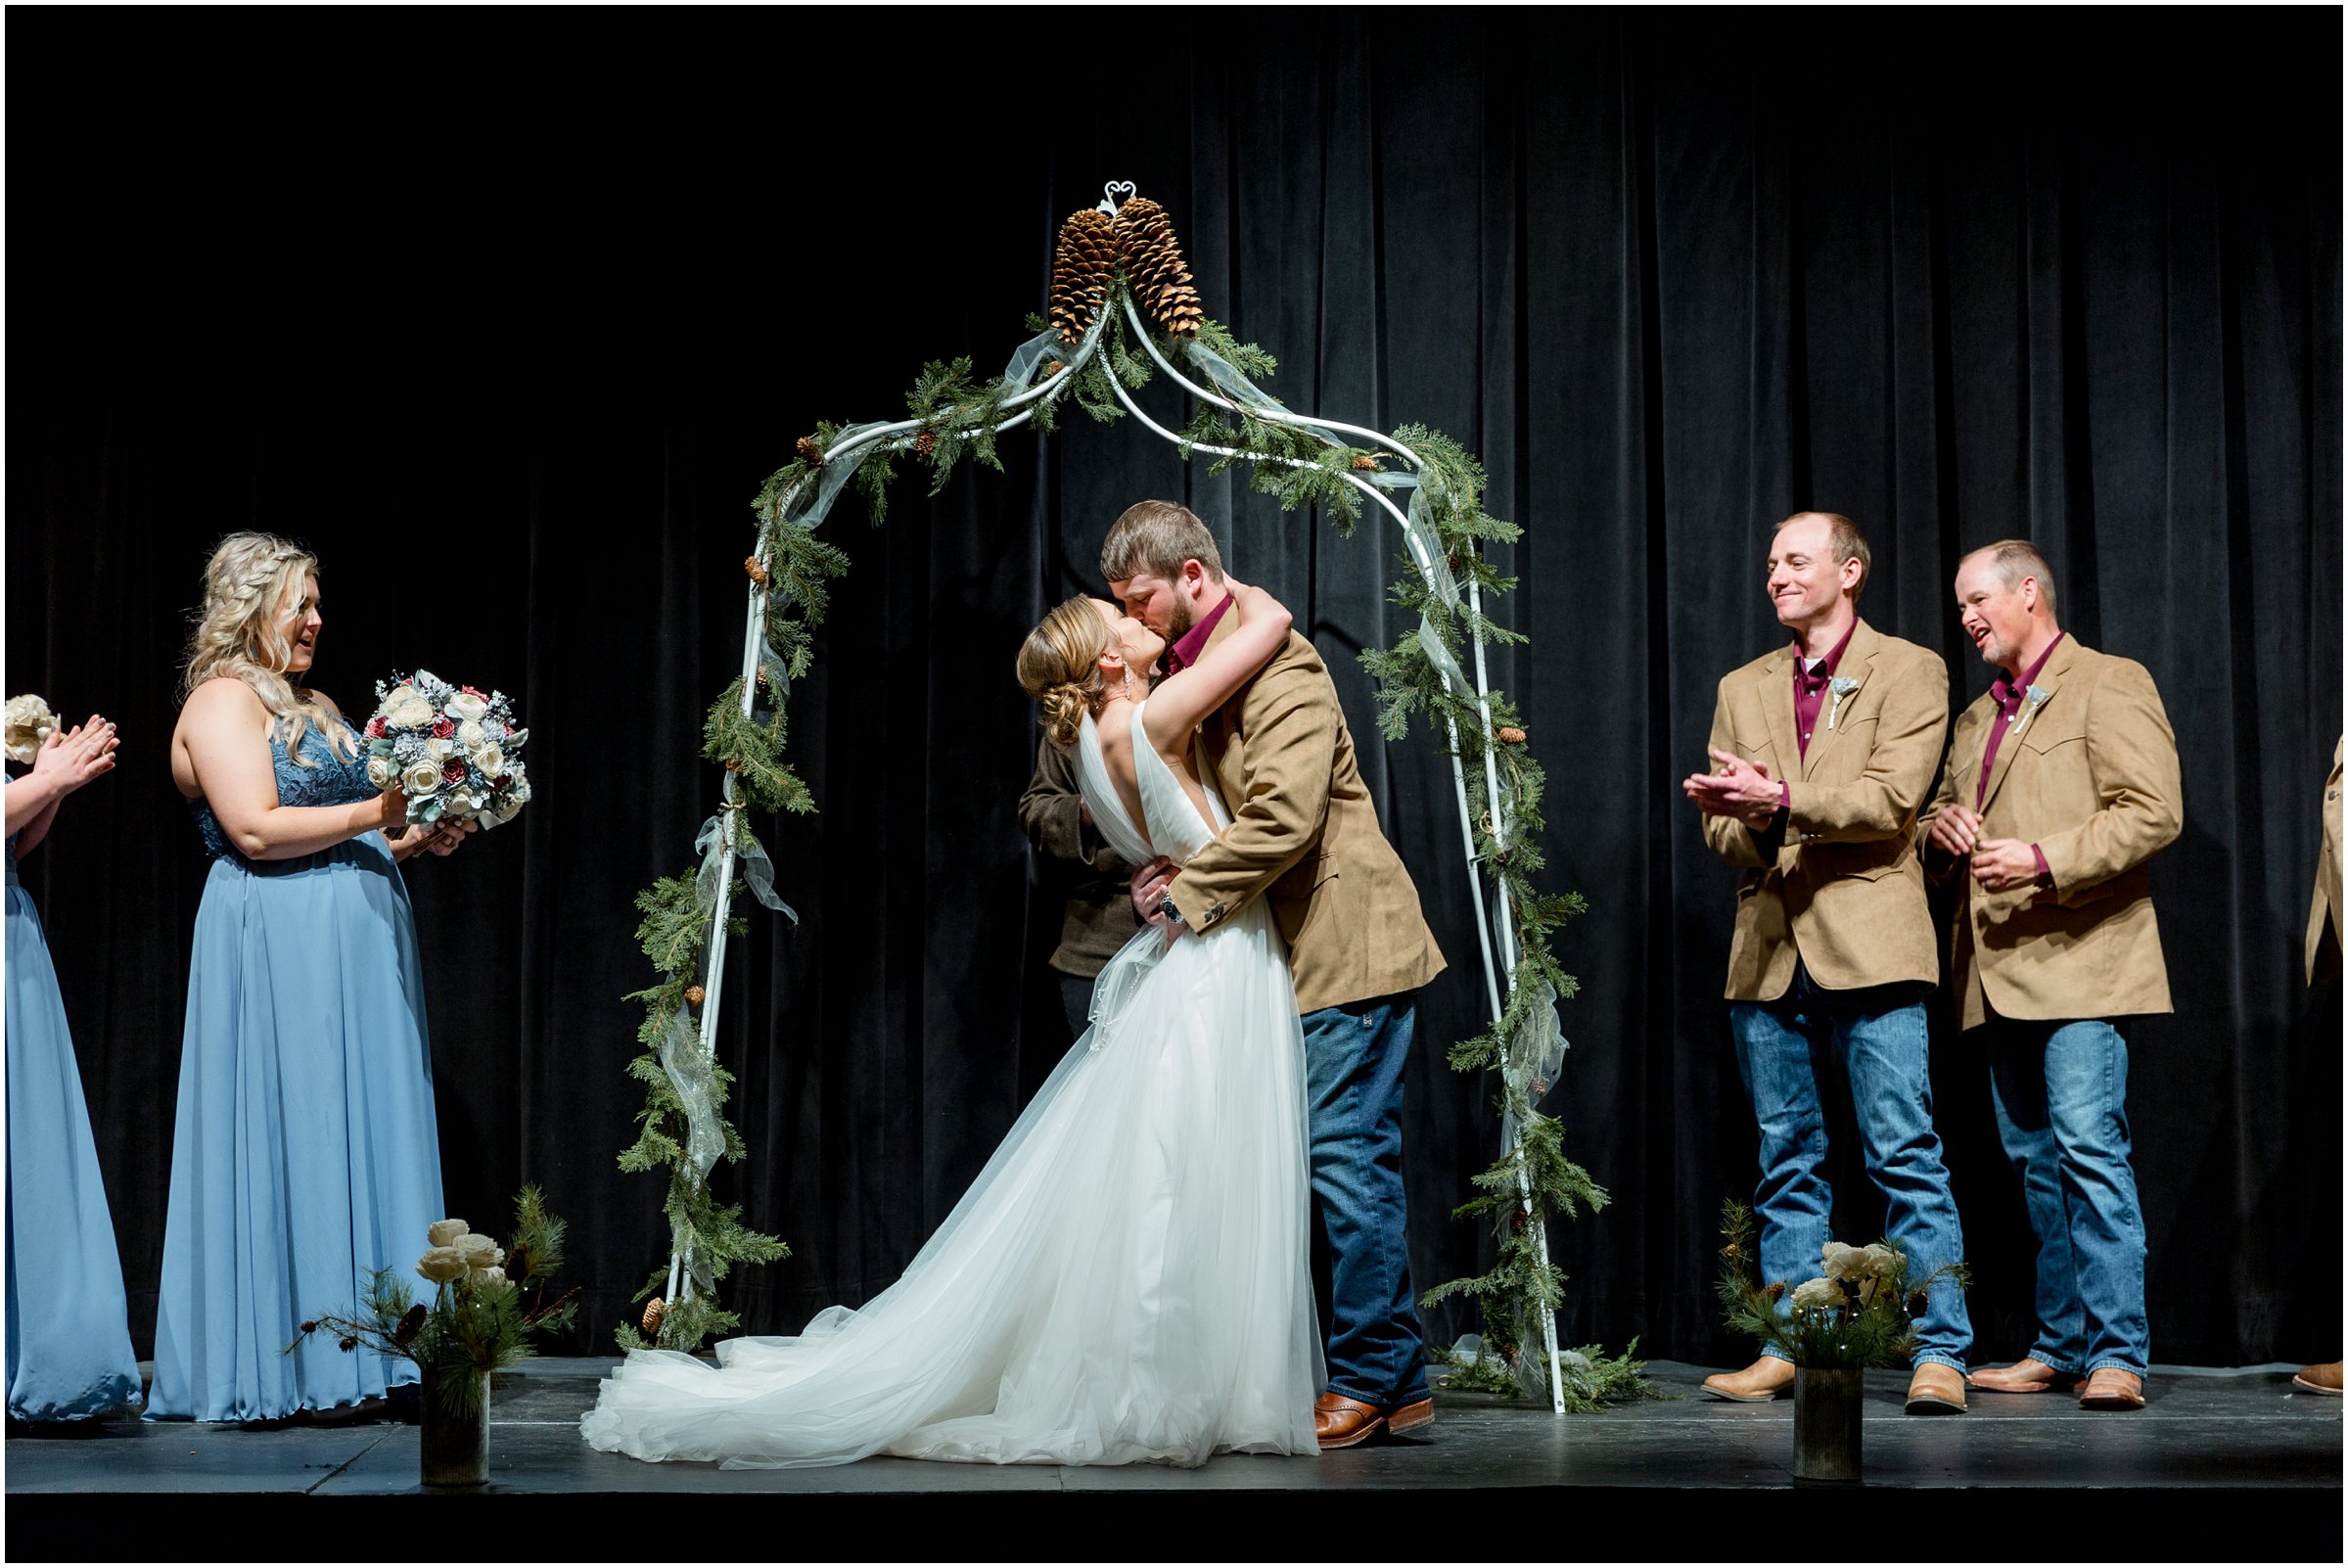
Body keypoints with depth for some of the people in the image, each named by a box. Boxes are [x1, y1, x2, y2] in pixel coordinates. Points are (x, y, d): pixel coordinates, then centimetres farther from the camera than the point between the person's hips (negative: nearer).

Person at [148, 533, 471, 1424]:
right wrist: (374, 815, -18)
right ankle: (282, 1364, -1)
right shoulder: (224, 699, -6)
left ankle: (348, 1361, 8)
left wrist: (414, 840, 9)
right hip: (278, 952, -9)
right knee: (294, 1142, -7)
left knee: (363, 1140, 5)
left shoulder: (316, 706, 21)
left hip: (356, 948, 9)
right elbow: (256, 830, -18)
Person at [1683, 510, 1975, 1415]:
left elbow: (1891, 799, -9)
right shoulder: (1741, 690, 19)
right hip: (1769, 951, 5)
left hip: (1868, 946, -5)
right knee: (1787, 1163, 8)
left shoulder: (1908, 672, 4)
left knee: (1906, 1156, -7)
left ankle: (1939, 1352, -4)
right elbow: (1722, 828, 14)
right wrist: (1749, 825, -9)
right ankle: (1790, 1349, 14)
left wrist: (1781, 802, -19)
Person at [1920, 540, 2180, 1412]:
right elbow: (1938, 834, 28)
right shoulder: (1976, 719, 23)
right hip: (2000, 975, 8)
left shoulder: (2110, 686, -1)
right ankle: (2060, 1346, 14)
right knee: (2034, 1162, 9)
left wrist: (2043, 858, -21)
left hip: (2078, 961, -8)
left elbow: (2152, 812, -11)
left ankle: (2117, 1354, -14)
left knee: (2089, 1149, -15)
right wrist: (1942, 831, 4)